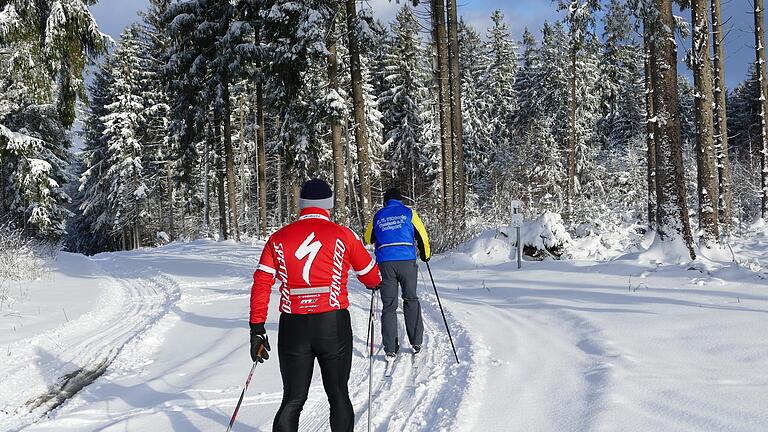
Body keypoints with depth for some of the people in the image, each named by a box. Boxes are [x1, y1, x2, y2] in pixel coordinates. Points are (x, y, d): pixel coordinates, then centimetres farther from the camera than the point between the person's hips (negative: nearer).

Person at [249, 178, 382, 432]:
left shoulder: (279, 238, 4)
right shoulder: (343, 235, -1)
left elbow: (261, 285, -1)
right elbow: (372, 278, 10)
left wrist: (257, 330, 4)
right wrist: (374, 284, 34)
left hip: (292, 329, 2)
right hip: (334, 326, -1)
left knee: (293, 400, 12)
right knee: (338, 396, 15)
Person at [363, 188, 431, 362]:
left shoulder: (377, 216, 13)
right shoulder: (408, 213, 8)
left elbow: (368, 238, 23)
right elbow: (422, 236, 9)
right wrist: (425, 255, 25)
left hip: (385, 263, 1)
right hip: (407, 261, -1)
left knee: (389, 305, 4)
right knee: (411, 300, 15)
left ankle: (390, 350, 0)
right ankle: (416, 342, 14)